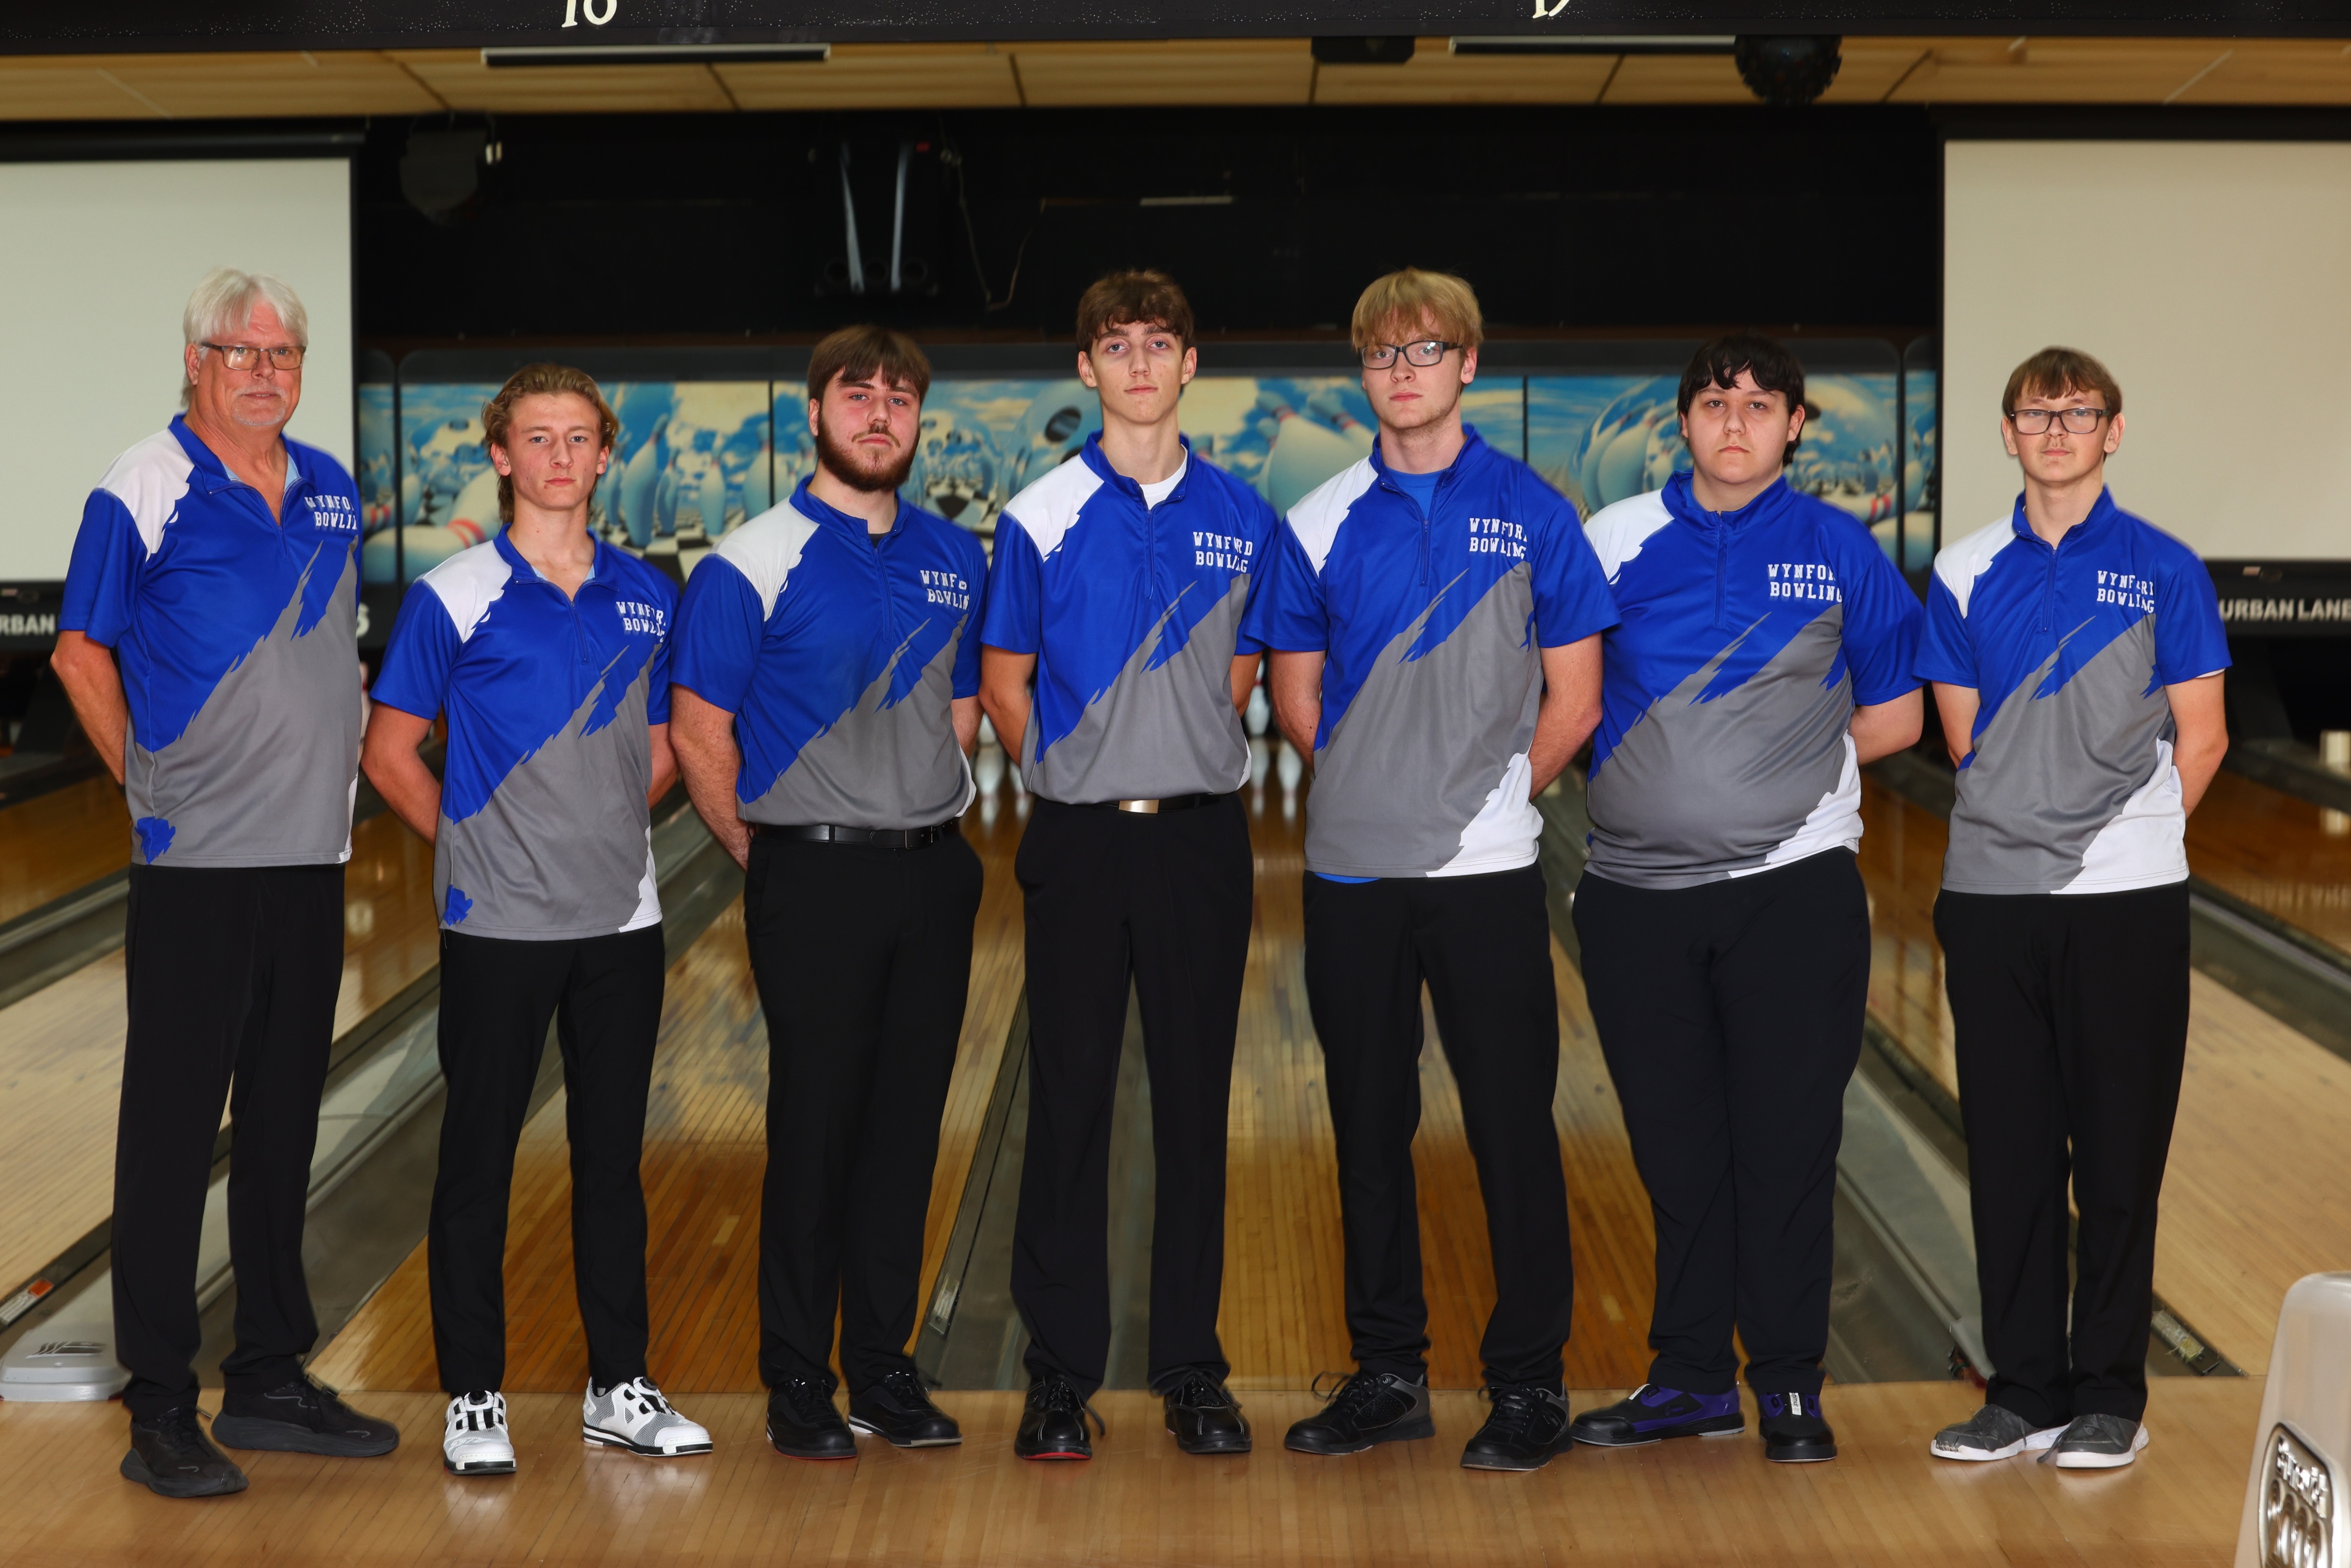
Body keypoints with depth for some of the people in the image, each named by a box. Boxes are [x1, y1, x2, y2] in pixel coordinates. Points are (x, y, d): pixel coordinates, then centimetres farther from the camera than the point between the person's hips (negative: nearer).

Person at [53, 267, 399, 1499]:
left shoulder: (332, 492, 11)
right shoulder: (146, 490, -7)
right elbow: (82, 651, -2)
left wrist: (336, 771, 12)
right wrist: (147, 783, 0)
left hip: (311, 861, 6)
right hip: (197, 869, -6)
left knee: (283, 1127, 12)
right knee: (173, 1132, 0)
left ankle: (271, 1377, 23)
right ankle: (160, 1408, 7)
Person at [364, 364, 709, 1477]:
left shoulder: (647, 598, 7)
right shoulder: (453, 598, -5)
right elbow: (390, 753, 0)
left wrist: (603, 831, 6)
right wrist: (470, 841, 0)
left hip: (621, 923, 4)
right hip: (497, 927, -3)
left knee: (612, 1156, 10)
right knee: (479, 1162, 4)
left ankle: (620, 1387, 20)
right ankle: (474, 1398, 14)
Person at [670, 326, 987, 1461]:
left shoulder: (956, 559, 9)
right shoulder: (754, 563, -7)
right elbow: (700, 734, -4)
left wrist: (920, 825, 12)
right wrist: (767, 855, 1)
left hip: (932, 869, 4)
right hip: (817, 879, -4)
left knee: (907, 1124, 8)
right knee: (814, 1128, 2)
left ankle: (884, 1367, 20)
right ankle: (798, 1385, 12)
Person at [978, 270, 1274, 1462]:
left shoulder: (1240, 516, 6)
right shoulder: (1041, 517, 0)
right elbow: (1004, 684, 6)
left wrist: (1184, 760, 7)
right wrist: (1077, 779, 6)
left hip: (1200, 836, 2)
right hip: (1080, 840, -1)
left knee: (1194, 1103, 6)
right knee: (1070, 1104, 2)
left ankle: (1191, 1370, 16)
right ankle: (1062, 1374, 11)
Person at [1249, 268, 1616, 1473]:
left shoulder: (1530, 512, 0)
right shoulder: (1320, 525, 6)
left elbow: (1574, 698, 1)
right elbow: (1298, 697, 11)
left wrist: (1496, 792, 2)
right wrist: (1375, 788, 6)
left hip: (1484, 872, -3)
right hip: (1353, 873, 3)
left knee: (1511, 1125, 1)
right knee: (1370, 1128, 10)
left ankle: (1529, 1384, 12)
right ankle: (1387, 1373, 22)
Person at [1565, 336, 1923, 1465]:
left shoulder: (1837, 548, 4)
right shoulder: (1618, 541, 4)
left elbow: (1894, 715, 9)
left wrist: (1792, 764, 1)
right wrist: (1671, 772, -1)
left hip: (1791, 888, -1)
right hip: (1639, 893, 1)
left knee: (1787, 1147, 2)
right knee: (1677, 1151, 8)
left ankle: (1789, 1382, 14)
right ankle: (1690, 1378, 19)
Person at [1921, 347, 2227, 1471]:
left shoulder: (2163, 570, 0)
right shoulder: (1967, 574, 6)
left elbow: (2201, 742, 2)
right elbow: (1965, 738, 9)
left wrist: (2125, 834, 5)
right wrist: (2033, 828, 4)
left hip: (2123, 901, -2)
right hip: (1992, 900, 2)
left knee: (2119, 1154, 4)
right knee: (2008, 1153, 7)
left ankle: (2109, 1397, 14)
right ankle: (2024, 1390, 18)